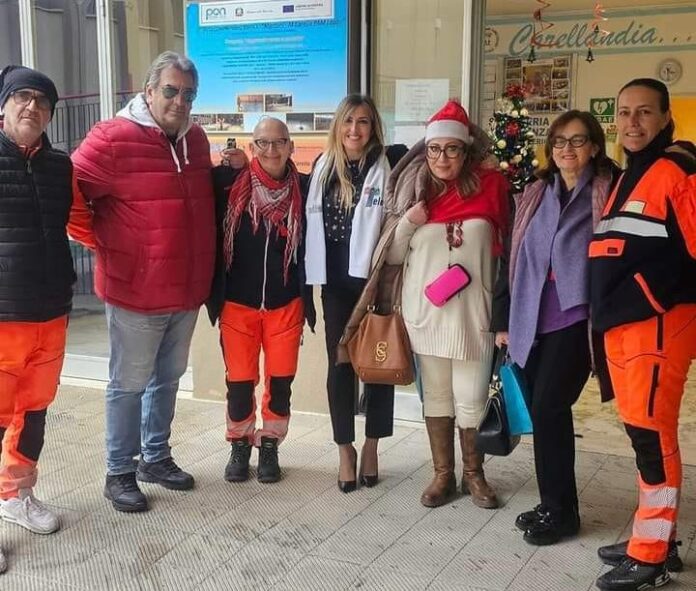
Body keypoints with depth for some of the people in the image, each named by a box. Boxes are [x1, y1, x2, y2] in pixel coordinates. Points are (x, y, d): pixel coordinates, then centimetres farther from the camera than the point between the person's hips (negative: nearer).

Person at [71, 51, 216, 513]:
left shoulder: (196, 140, 7)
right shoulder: (113, 139, -13)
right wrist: (102, 243, -8)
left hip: (188, 289, 7)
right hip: (136, 290, -6)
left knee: (168, 378, 19)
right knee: (129, 383, 5)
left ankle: (156, 457, 35)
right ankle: (119, 473, 20)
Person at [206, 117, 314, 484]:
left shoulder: (303, 188, -3)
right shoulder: (229, 182, -5)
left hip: (285, 303, 1)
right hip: (237, 302, -1)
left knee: (280, 380, 8)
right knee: (239, 380, 8)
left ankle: (269, 446, 26)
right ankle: (239, 445, 27)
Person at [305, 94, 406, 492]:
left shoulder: (389, 163, -4)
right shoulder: (324, 166, 8)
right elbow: (311, 218, 13)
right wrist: (314, 275, 9)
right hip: (336, 280, 3)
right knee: (340, 364, 5)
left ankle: (371, 447, 22)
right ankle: (345, 448, 18)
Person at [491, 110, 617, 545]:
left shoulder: (607, 193, -1)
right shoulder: (535, 194, 13)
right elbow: (514, 256, 13)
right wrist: (503, 319, 11)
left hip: (575, 317, -5)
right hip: (532, 319, 5)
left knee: (549, 407, -9)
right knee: (544, 410, 9)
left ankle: (560, 510, 6)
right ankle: (553, 505, 23)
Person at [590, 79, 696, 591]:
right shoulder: (629, 176, 19)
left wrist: (648, 302, -15)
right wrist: (607, 312, 18)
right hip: (622, 323, 9)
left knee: (652, 433, -4)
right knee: (644, 432, 14)